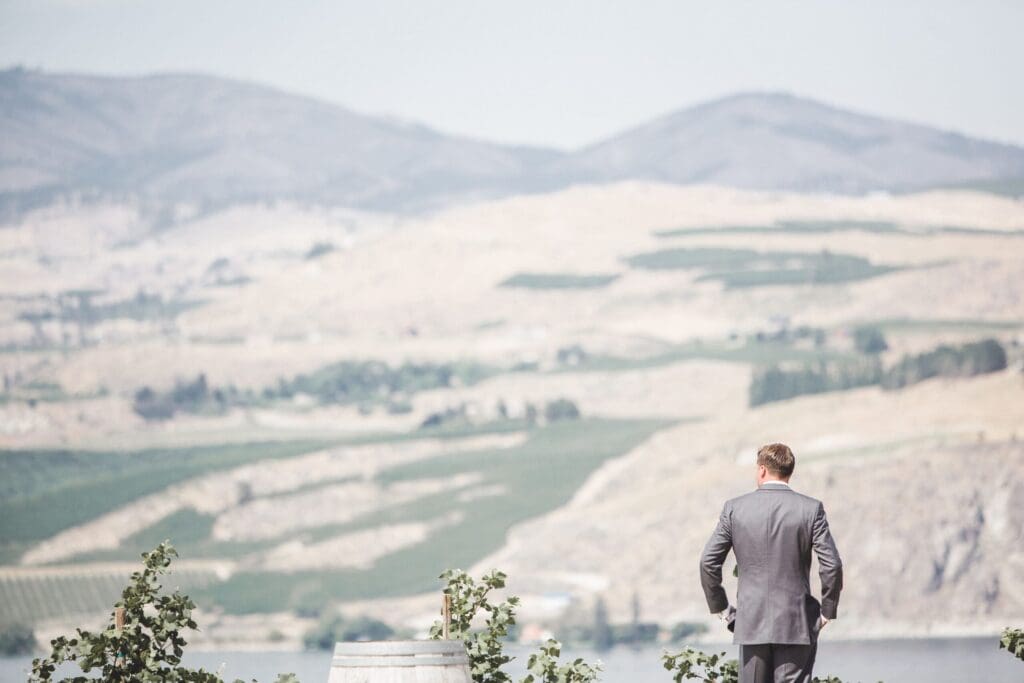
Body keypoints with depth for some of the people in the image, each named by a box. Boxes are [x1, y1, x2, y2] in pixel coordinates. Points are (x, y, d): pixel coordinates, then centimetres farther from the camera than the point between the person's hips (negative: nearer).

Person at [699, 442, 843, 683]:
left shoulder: (734, 508, 0)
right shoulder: (811, 509, -4)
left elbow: (708, 562, 1)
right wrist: (827, 611, 5)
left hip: (751, 622, 1)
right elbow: (831, 565, -8)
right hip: (796, 625, -1)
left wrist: (720, 608, 11)